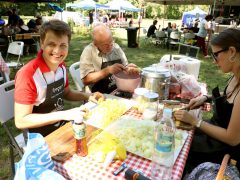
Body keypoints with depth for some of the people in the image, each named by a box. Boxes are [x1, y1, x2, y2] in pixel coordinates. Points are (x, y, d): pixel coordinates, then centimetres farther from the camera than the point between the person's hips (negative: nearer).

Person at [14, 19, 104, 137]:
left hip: (62, 126, 6)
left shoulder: (61, 66, -2)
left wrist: (88, 96, -6)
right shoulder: (28, 74, -24)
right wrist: (64, 114, -27)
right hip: (41, 138, -6)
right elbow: (21, 121, -21)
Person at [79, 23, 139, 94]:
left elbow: (125, 67, 14)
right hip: (101, 95, -5)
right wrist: (107, 70, -22)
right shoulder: (88, 51, -8)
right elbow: (86, 80, -14)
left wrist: (129, 69, -9)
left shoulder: (116, 47, 6)